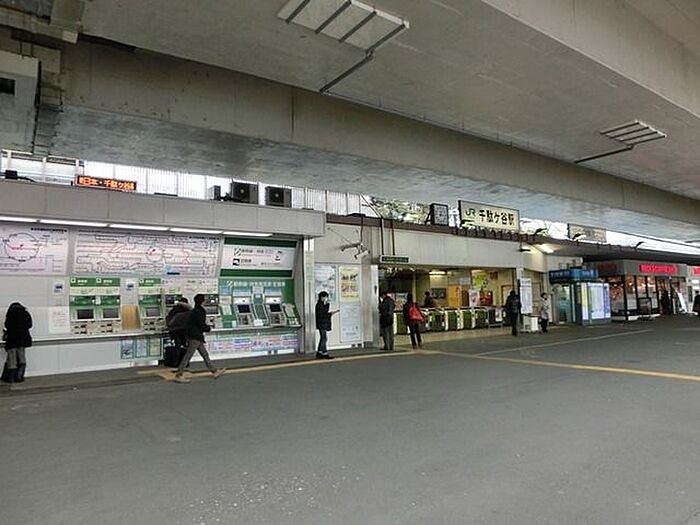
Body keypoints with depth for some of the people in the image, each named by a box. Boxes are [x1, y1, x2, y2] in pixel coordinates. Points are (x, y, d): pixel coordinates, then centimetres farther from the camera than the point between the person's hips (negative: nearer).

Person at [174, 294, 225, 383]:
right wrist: (209, 328, 1)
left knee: (205, 354, 13)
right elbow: (202, 326, -18)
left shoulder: (195, 311, 13)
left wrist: (206, 327, 8)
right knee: (188, 356, -4)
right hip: (195, 337, -11)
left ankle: (214, 371, 20)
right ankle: (179, 375, 2)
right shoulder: (198, 312, -18)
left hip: (197, 337, 11)